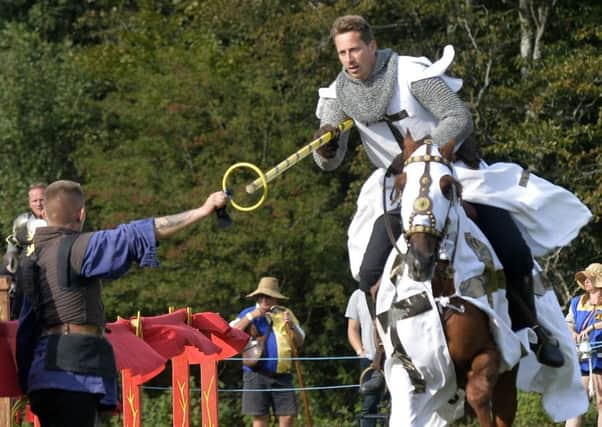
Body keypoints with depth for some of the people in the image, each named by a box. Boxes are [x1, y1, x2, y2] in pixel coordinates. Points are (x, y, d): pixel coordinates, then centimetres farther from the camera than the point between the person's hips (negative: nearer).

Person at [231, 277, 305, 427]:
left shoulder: (285, 314, 15)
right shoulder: (248, 313, 9)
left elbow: (300, 342, 11)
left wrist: (292, 326, -7)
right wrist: (250, 317, -9)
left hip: (282, 375, 2)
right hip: (256, 374, -2)